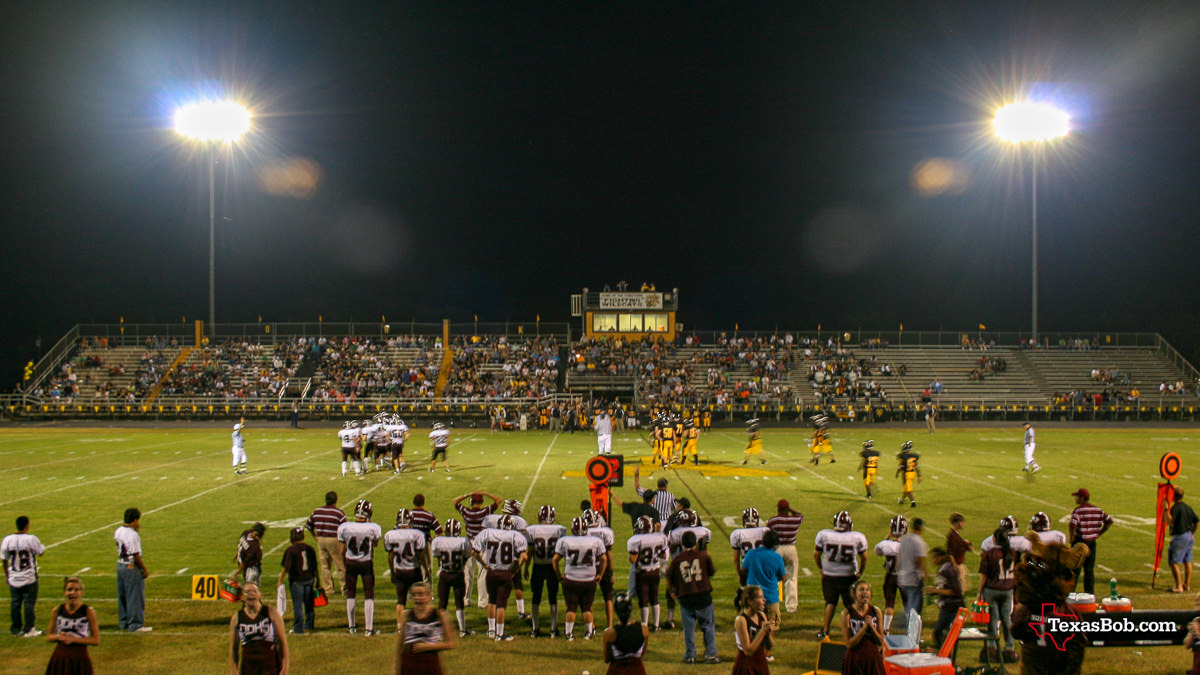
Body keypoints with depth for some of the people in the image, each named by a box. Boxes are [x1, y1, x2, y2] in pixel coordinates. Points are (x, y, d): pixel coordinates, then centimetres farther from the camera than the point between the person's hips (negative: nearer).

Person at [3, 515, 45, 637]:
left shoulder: (7, 540, -4)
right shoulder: (31, 539, -15)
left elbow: (4, 560, 3)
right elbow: (41, 552, -1)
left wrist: (7, 575, 15)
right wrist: (39, 544, 19)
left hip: (13, 579, 3)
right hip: (29, 578, -3)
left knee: (15, 603, 13)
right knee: (29, 604, 4)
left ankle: (16, 628, 21)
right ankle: (28, 630, 6)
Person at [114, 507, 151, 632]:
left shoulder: (118, 531, 5)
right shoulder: (133, 535, -21)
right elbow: (136, 556, -20)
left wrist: (137, 531, 10)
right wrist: (145, 570, -10)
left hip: (120, 565, 9)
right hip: (132, 568, -9)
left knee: (122, 596, 16)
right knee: (135, 597, -1)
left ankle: (123, 622, 26)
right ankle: (135, 624, 4)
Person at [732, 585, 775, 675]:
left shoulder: (762, 616, 2)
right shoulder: (741, 620, -17)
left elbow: (768, 647, 7)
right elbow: (748, 651, -21)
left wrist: (770, 632, -11)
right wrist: (763, 631, -22)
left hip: (761, 663, 7)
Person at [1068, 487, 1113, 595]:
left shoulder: (1078, 510, -15)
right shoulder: (1098, 510, 5)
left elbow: (1073, 524, -29)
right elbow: (1109, 521, 8)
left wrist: (1072, 537, -15)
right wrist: (1099, 533, 10)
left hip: (1079, 541, -5)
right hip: (1092, 542, 5)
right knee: (1089, 570, 11)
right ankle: (1090, 593, 11)